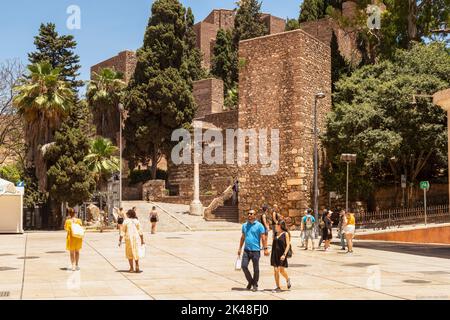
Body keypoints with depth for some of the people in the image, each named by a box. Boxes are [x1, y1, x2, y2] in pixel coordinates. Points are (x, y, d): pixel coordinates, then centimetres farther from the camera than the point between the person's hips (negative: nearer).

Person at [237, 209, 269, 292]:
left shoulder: (259, 225, -5)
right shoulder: (244, 225, 10)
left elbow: (263, 238, -7)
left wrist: (265, 249, -13)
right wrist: (240, 248, 17)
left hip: (255, 250, -4)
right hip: (246, 250, 4)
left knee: (256, 269, 4)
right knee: (244, 266, -3)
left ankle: (255, 285, 18)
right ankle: (250, 281, 18)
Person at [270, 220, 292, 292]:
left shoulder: (286, 234, -4)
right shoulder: (275, 234, 11)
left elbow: (288, 245, -8)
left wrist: (284, 254, -17)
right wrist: (272, 254, 14)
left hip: (282, 255, -5)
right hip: (275, 254, 5)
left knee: (281, 270, -3)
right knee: (276, 270, 1)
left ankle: (288, 279, 27)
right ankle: (278, 287, 9)